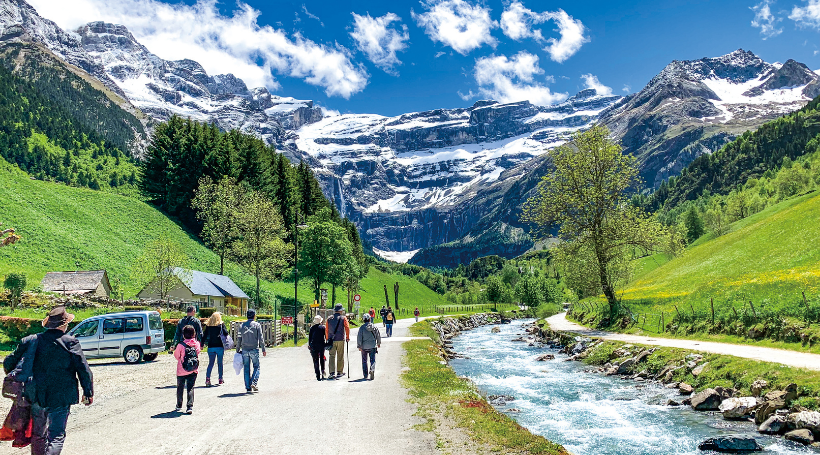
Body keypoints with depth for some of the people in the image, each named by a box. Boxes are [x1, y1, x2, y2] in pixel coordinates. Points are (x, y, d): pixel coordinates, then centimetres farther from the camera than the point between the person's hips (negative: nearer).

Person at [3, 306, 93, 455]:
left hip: (36, 396, 4)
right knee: (56, 436, 2)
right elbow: (84, 370, -10)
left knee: (38, 434, 22)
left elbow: (8, 363, 11)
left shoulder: (30, 340, 2)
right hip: (61, 398, -4)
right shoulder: (70, 342, -10)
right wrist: (88, 393, 1)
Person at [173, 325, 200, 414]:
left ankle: (179, 406, 31)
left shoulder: (180, 346, -15)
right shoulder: (197, 344, -7)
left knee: (180, 388, 17)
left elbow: (176, 356, -1)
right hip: (194, 370, 2)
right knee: (190, 388, 4)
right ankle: (190, 406, -6)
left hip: (182, 371, -2)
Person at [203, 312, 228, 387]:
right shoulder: (221, 325, -4)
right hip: (219, 346, -2)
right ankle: (220, 379, 14)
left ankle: (207, 378, -9)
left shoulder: (208, 325, 4)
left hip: (211, 347, 2)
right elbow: (226, 333, -11)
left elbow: (204, 336, 4)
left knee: (210, 363, 8)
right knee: (220, 363, 9)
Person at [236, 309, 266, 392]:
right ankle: (254, 382, -12)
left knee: (247, 368, 7)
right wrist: (263, 349, -2)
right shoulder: (257, 325, -1)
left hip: (245, 350, 3)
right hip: (254, 349, -3)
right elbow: (260, 338, -5)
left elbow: (239, 339, 7)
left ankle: (248, 387, 8)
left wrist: (238, 349, 15)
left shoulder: (242, 325, 7)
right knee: (256, 367, 7)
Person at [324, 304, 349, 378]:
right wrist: (347, 337, 4)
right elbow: (347, 328, -8)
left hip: (331, 340, 2)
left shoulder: (329, 319, 6)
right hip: (340, 339, -2)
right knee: (340, 356, 10)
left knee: (332, 356, 0)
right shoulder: (343, 318, -2)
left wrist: (327, 339, 19)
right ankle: (339, 372, 17)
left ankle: (332, 372, -11)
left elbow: (326, 330, 9)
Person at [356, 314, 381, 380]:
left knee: (364, 361, 12)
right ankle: (372, 370, -23)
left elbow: (359, 338, -8)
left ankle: (365, 374, 18)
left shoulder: (362, 328, -6)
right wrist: (379, 343, 23)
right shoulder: (375, 327, 1)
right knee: (373, 360, 3)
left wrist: (359, 346, -3)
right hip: (373, 346, 1)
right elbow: (378, 336, 9)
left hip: (364, 347, -1)